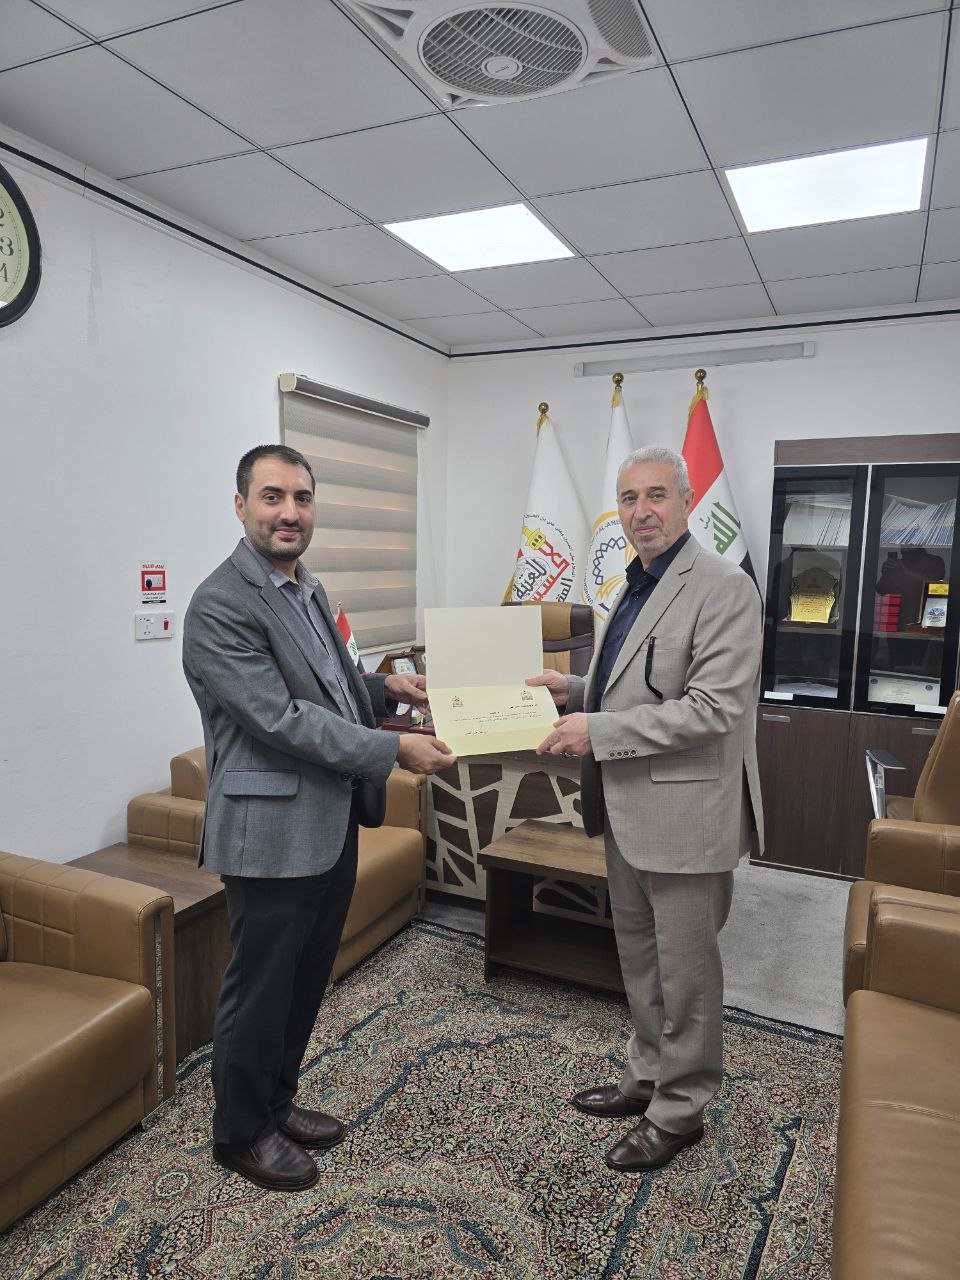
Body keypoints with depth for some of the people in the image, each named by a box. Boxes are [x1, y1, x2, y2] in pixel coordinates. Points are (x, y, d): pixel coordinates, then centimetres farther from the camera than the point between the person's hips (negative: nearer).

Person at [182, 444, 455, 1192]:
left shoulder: (307, 590, 11)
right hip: (274, 832, -8)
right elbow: (281, 719, -23)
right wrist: (394, 751, -22)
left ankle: (277, 1102, 42)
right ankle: (241, 1132, 33)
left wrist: (385, 688, 4)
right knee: (260, 987, 10)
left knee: (307, 978, 21)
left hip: (333, 823, 9)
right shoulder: (222, 606, -18)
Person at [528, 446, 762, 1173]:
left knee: (684, 969, 9)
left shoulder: (723, 588, -17)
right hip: (627, 808, 9)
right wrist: (577, 691, 4)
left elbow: (715, 707, -24)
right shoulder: (636, 586, 11)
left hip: (684, 811, -8)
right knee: (640, 957, 22)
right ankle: (649, 1076, 41)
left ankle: (680, 1110, 29)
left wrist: (598, 731, -24)